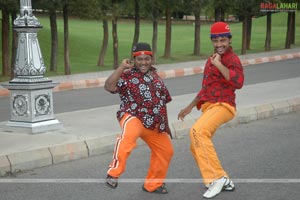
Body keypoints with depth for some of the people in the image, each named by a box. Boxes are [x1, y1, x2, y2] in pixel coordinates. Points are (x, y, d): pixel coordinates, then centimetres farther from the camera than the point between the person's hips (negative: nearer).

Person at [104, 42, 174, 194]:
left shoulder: (156, 77, 14)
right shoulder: (127, 76, -7)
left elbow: (162, 102, 22)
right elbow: (109, 87, -24)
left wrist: (165, 125, 23)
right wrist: (121, 67, -22)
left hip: (154, 125, 7)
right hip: (133, 117, -7)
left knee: (166, 150, 13)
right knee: (128, 136, -40)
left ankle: (152, 184, 32)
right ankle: (114, 173, -40)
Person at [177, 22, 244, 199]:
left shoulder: (233, 59, -8)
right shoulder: (211, 59, 20)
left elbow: (239, 82, -28)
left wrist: (219, 65, -23)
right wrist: (190, 107, 28)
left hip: (223, 105, -10)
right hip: (209, 107, 10)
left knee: (197, 131, -33)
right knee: (196, 148, 12)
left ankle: (216, 178, -29)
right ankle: (224, 181, 24)